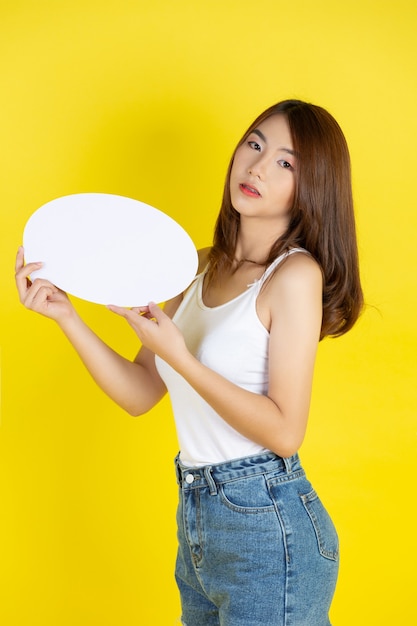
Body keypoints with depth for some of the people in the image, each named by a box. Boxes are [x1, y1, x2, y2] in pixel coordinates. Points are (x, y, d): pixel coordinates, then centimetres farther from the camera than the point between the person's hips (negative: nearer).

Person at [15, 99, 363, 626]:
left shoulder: (296, 274, -15)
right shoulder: (205, 267, 7)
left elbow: (285, 432, -19)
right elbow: (139, 393, 5)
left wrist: (180, 357, -24)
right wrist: (65, 315, -5)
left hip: (267, 527, -7)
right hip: (195, 520, 7)